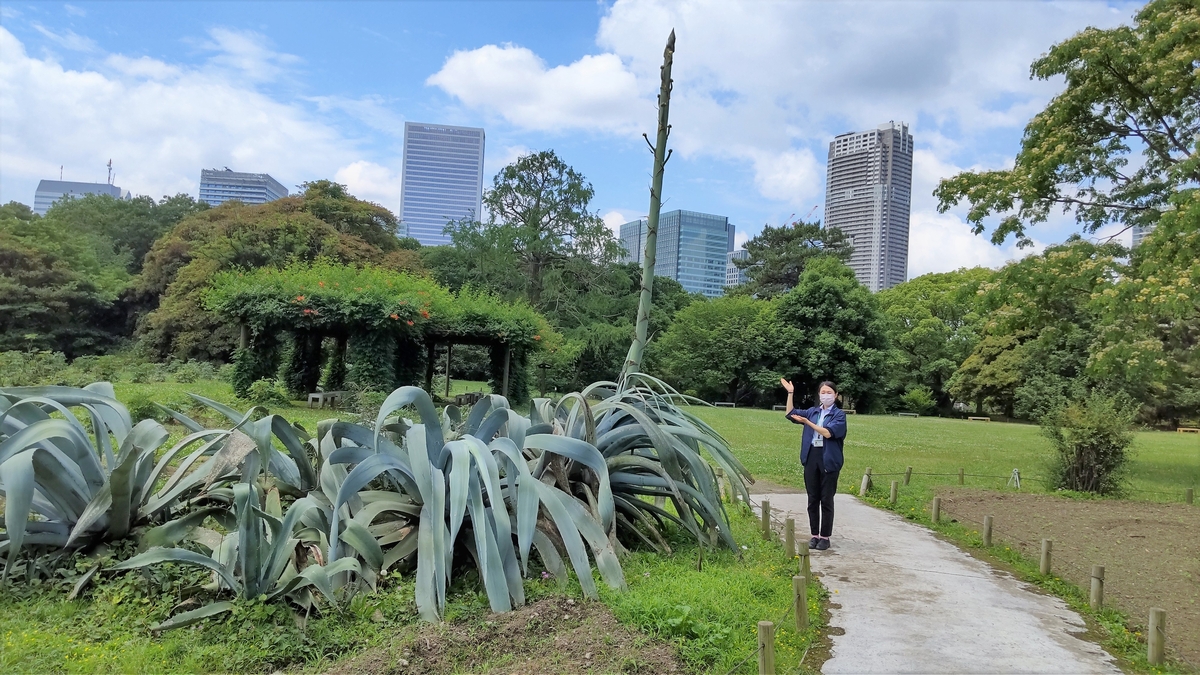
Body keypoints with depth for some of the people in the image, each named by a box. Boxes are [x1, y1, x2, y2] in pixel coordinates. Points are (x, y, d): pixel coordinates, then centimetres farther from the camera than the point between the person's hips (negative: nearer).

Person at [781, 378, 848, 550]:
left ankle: (825, 536, 11)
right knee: (813, 499, 8)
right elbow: (791, 414, 11)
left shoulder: (839, 414, -3)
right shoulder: (813, 411, 11)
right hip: (811, 457, 4)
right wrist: (790, 393, 3)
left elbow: (828, 433, -17)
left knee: (826, 499, 2)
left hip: (829, 460, -4)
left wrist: (807, 422, -23)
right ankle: (815, 535, 17)